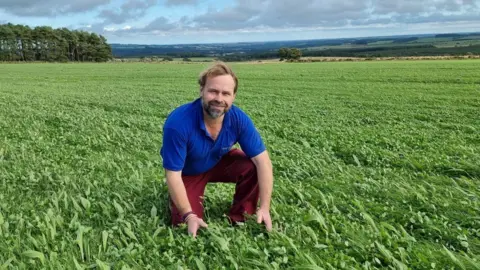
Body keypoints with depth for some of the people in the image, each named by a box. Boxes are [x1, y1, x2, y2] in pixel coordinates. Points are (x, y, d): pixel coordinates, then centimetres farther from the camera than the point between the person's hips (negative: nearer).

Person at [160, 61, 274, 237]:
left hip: (219, 163, 3)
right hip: (186, 173, -2)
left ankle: (239, 219, -3)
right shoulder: (178, 122, -36)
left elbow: (263, 160, -23)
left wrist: (264, 208, -28)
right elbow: (173, 174, -29)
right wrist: (189, 216, -30)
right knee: (186, 224, -13)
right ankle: (174, 199, 21)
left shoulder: (239, 119, -26)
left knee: (252, 167, -23)